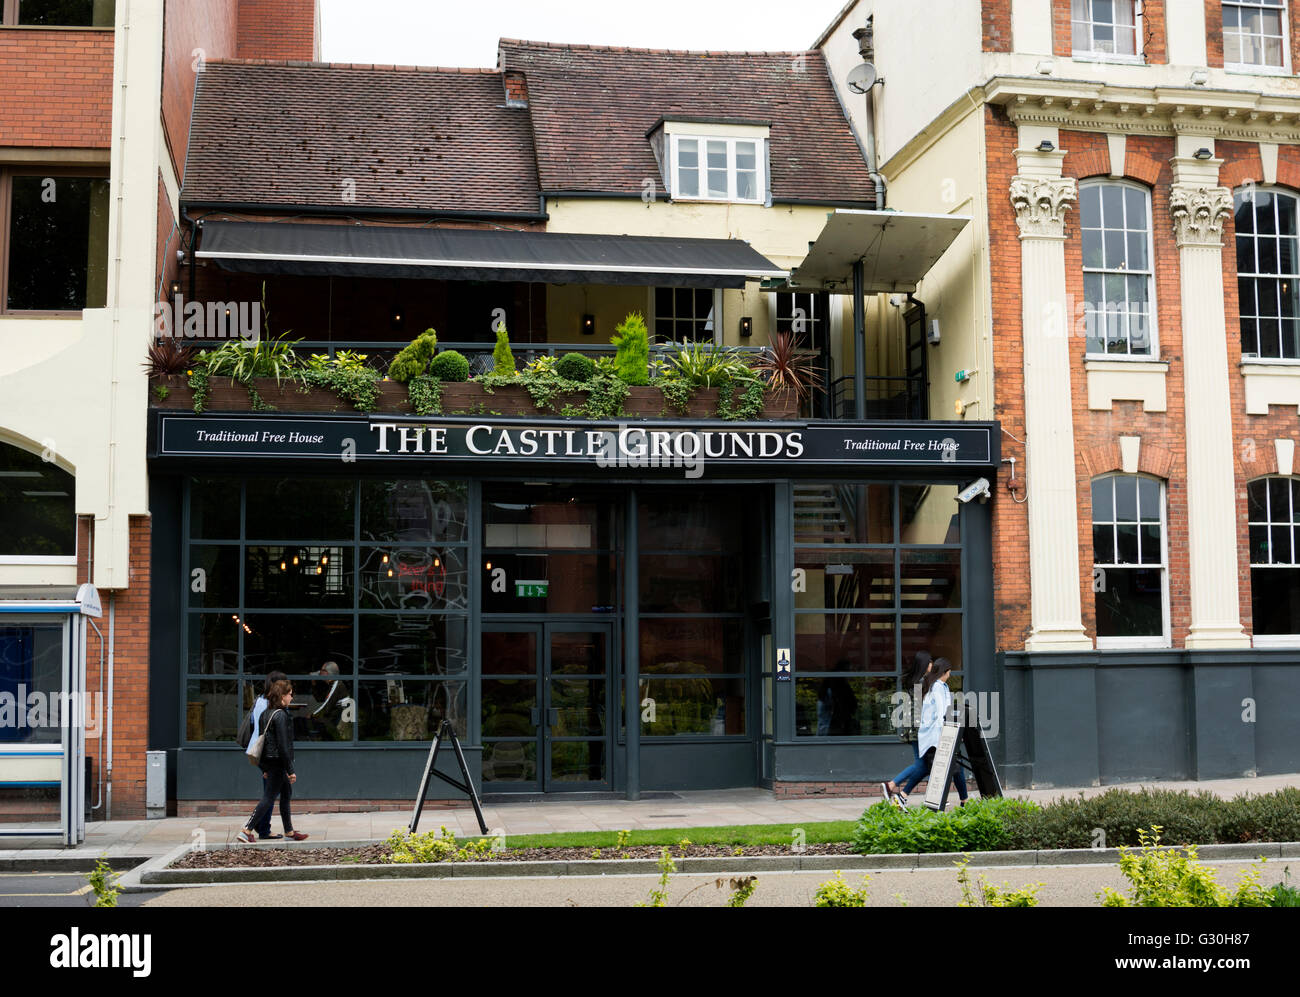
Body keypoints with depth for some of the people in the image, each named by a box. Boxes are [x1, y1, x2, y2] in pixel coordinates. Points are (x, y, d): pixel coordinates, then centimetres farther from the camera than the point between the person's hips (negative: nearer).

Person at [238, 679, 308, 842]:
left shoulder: (267, 713, 10)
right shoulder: (280, 715, -17)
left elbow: (264, 739, 15)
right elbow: (283, 745, -20)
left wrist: (266, 768, 21)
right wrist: (291, 771, -17)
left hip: (269, 761, 9)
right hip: (277, 762, -9)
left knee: (286, 793, 16)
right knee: (269, 798, -5)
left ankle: (289, 831, 23)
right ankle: (247, 830, -5)